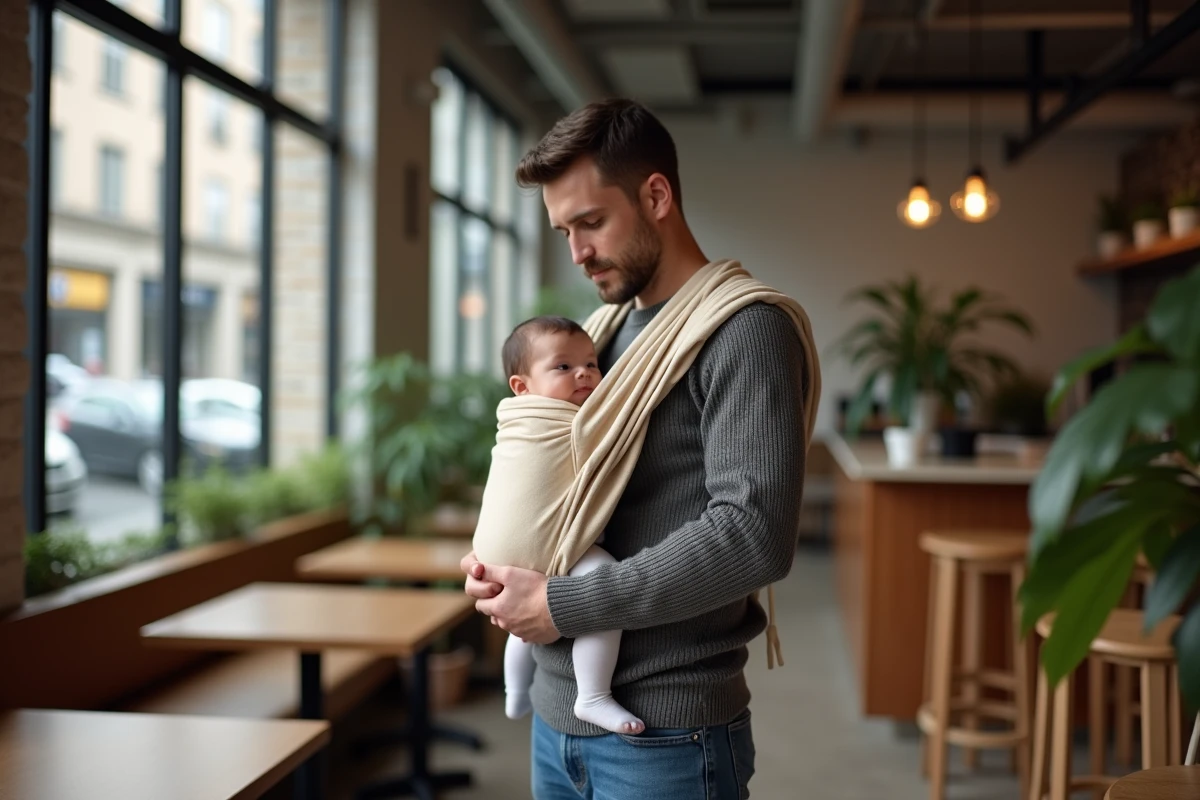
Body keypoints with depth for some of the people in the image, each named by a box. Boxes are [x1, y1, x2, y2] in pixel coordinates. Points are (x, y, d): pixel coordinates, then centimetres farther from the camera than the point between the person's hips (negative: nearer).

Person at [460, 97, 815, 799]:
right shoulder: (608, 330, 11)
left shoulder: (745, 333, -13)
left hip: (665, 733, -7)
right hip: (559, 713, 7)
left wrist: (563, 604, -19)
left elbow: (755, 535, -24)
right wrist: (500, 562, -1)